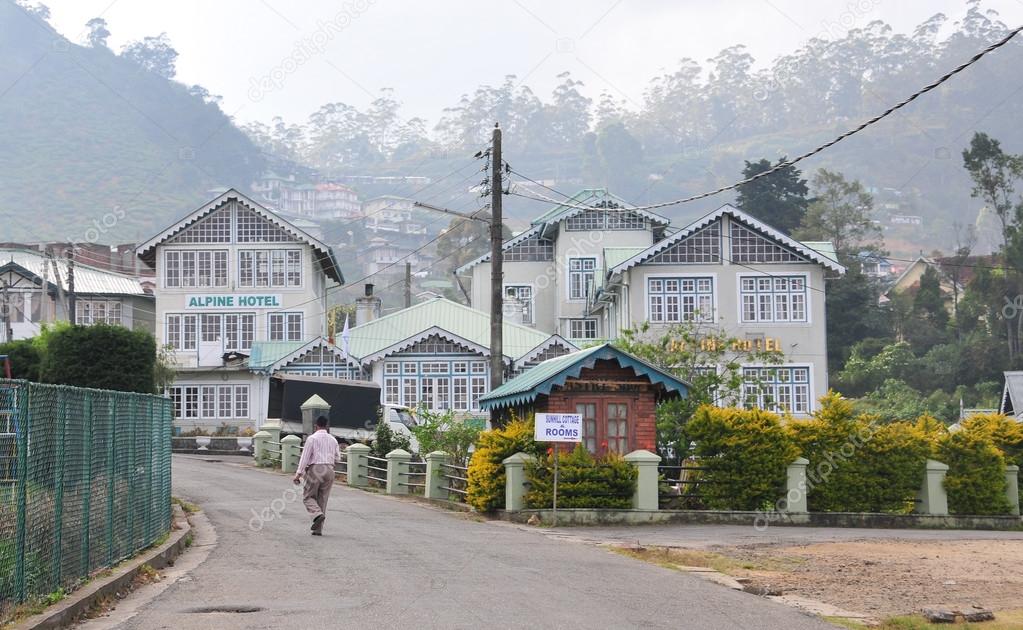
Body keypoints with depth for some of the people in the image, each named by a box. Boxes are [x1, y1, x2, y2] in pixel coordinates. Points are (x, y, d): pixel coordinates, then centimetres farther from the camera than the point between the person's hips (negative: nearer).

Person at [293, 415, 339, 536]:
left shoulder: (312, 438, -4)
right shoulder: (333, 440, 11)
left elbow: (305, 457, -8)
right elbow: (336, 458, 16)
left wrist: (298, 473, -6)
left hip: (315, 469, -4)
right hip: (329, 470, 4)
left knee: (308, 496, 8)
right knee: (323, 500, 9)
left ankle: (318, 514, -21)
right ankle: (318, 529, 6)